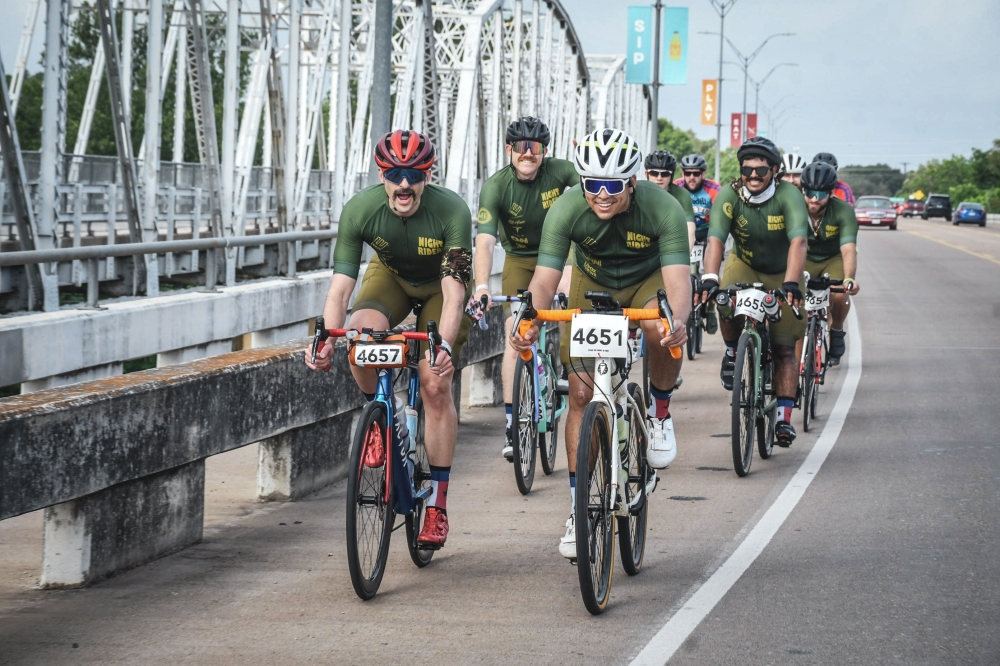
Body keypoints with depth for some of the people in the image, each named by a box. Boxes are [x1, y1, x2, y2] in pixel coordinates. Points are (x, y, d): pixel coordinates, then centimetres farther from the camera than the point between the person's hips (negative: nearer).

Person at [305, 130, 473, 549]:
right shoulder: (359, 210, -29)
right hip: (390, 276, 2)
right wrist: (326, 339, -46)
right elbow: (340, 283, -30)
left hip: (441, 286, -2)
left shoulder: (452, 211, -35)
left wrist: (444, 346, -55)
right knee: (360, 333, -32)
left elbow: (453, 293, -39)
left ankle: (437, 504, -3)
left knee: (435, 385, -14)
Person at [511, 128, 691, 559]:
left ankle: (660, 413, -5)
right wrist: (529, 321, -53)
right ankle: (579, 513, 1)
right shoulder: (567, 210, -29)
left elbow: (677, 278, -40)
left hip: (647, 281, -1)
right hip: (593, 282, 2)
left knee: (661, 330, -37)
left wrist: (678, 320, -62)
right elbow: (544, 279, -32)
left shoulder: (662, 209, -33)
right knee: (581, 393, -8)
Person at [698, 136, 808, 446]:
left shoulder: (788, 196, -27)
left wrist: (791, 284, -55)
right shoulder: (729, 195, -23)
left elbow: (798, 241, -40)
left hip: (782, 273, -1)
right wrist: (709, 279, -51)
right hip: (744, 264, 1)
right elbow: (715, 240, -34)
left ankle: (784, 418, -3)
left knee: (784, 347, -6)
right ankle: (732, 352, 1)